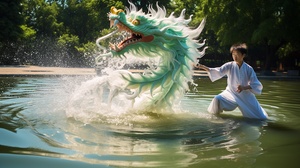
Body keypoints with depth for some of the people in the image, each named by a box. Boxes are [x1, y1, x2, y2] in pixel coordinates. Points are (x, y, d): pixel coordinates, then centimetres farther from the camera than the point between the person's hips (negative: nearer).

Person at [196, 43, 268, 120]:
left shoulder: (249, 69, -12)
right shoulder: (229, 66, -9)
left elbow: (257, 85, -12)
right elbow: (218, 71, -21)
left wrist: (244, 87, -29)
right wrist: (204, 67, -34)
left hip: (246, 96, 0)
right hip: (232, 93, 0)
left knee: (261, 118, -3)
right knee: (217, 99, -29)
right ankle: (216, 115, 1)